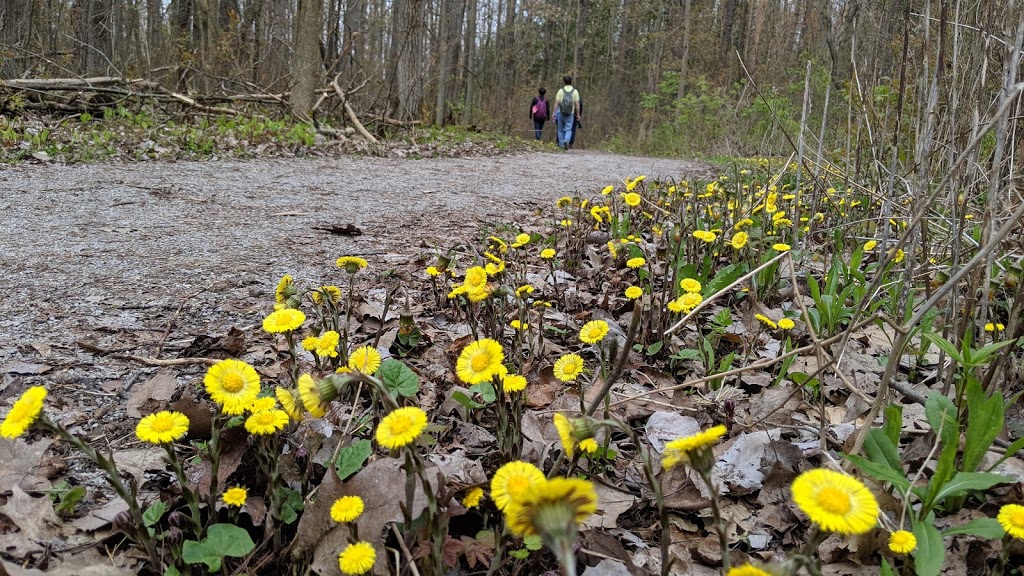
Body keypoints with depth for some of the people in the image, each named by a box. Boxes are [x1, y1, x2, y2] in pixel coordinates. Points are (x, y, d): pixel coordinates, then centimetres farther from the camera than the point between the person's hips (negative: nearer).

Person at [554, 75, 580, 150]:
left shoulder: (561, 90, -1)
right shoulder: (575, 91, -2)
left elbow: (556, 102, -5)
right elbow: (577, 104, -5)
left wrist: (554, 112, 0)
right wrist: (578, 114, 1)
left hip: (560, 113, 1)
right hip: (570, 114, -1)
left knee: (560, 129, 13)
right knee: (568, 130, 2)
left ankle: (561, 145, 15)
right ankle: (566, 141, -24)